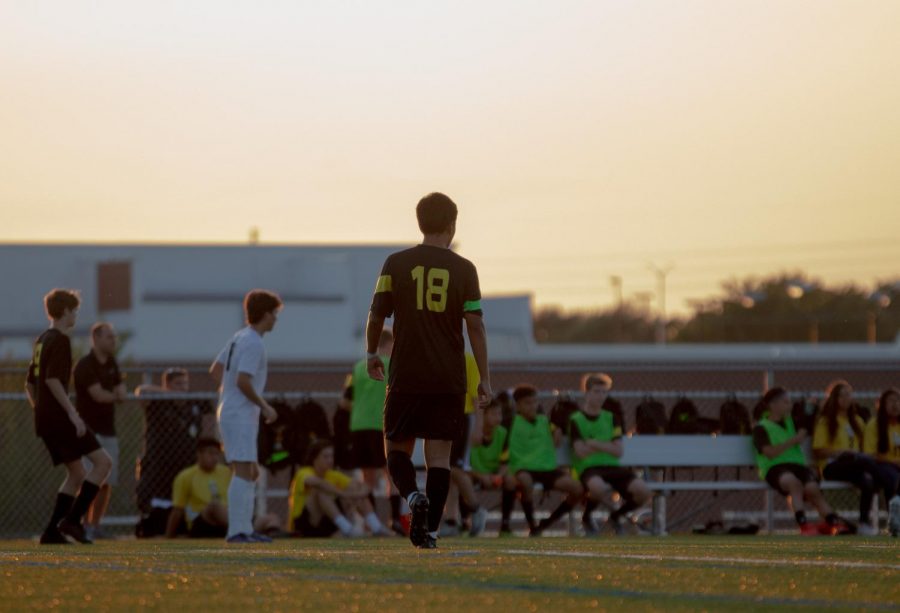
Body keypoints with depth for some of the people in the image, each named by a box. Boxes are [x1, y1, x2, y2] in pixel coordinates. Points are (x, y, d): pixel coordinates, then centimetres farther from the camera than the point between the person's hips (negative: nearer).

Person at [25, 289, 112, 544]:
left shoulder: (42, 340, 19)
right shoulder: (60, 340, -9)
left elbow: (29, 384, 22)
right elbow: (53, 380, -21)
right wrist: (72, 413, -23)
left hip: (44, 419, 10)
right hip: (58, 416, -10)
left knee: (77, 473, 14)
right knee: (103, 462, -10)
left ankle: (52, 531, 5)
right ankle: (72, 519, -16)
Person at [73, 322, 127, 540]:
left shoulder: (112, 364, 14)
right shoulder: (85, 365, -11)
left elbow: (121, 393, 6)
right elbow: (98, 394, -19)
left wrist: (108, 396, -16)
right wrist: (115, 395, 1)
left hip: (108, 430, 7)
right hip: (89, 430, -7)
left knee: (107, 483, 5)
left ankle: (95, 525, 13)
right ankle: (83, 525, -12)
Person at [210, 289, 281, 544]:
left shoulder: (239, 337, 15)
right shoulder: (253, 343, -14)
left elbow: (215, 370, 19)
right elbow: (243, 381, -22)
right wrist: (264, 406, -13)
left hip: (230, 412, 10)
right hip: (239, 416, -10)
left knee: (252, 473, 12)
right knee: (243, 472, -12)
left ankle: (245, 529, 13)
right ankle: (237, 530, -15)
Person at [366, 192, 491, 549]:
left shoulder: (396, 264, 0)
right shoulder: (464, 269, 0)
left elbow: (377, 315, 2)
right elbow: (475, 325, -2)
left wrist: (371, 354, 20)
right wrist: (484, 378, 2)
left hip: (406, 376, 0)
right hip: (449, 379, 0)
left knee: (397, 448, 11)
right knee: (439, 454, 4)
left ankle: (413, 496, -17)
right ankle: (430, 531, -2)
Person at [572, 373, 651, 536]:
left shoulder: (611, 418, 18)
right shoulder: (576, 420, 4)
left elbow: (618, 452, 7)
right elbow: (581, 452, -8)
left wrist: (596, 444, -7)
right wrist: (606, 445, 2)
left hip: (612, 467, 5)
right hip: (588, 468, -5)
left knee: (643, 492, -23)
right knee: (599, 488, -44)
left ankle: (617, 515, 11)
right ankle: (586, 517, -8)